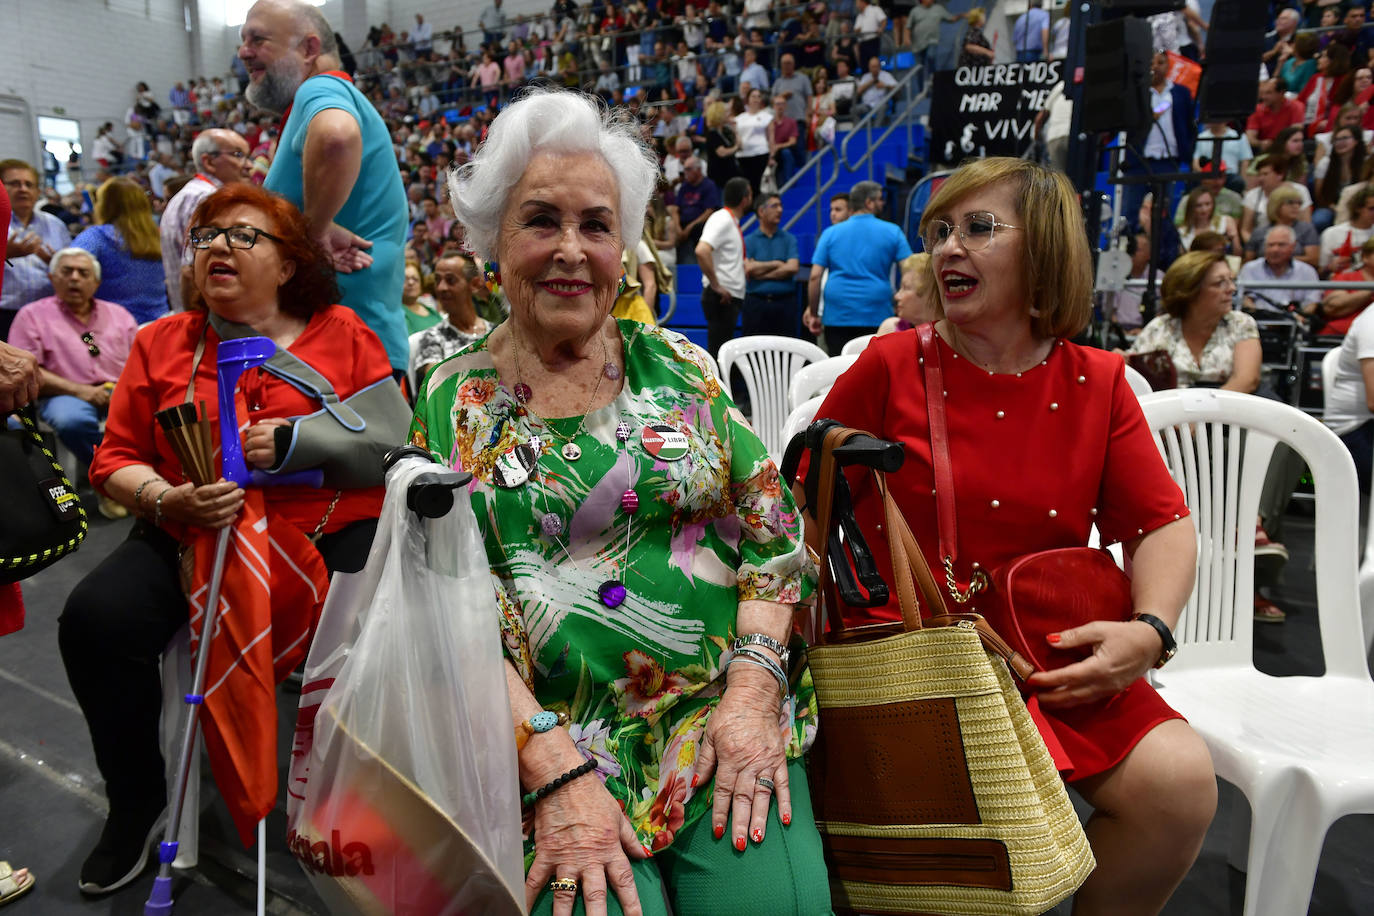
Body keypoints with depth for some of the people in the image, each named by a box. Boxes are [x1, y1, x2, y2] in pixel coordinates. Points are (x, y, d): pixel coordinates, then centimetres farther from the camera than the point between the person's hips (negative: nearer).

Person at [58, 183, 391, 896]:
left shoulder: (342, 334, 4)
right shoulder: (160, 342, 12)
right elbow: (116, 459, 11)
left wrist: (307, 442, -16)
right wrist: (169, 500, -11)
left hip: (332, 530, -2)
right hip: (191, 537, 3)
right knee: (95, 619, -20)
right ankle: (137, 803, 7)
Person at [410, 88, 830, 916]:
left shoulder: (676, 366, 7)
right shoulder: (452, 405, 3)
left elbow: (774, 529, 4)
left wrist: (753, 688, -10)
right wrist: (558, 772, -15)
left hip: (722, 709, 2)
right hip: (550, 737, -1)